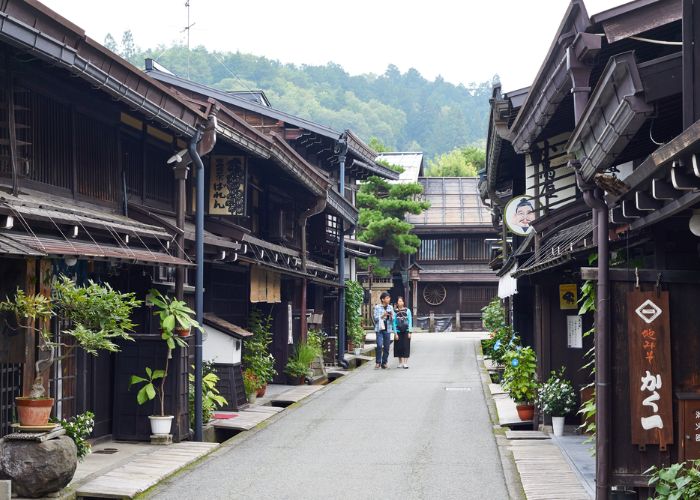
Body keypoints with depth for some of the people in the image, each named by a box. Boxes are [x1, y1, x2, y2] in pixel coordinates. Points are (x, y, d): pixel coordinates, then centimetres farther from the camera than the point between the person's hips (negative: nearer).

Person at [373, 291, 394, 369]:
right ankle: (378, 362, -2)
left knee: (386, 347, 2)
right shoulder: (377, 307, 0)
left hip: (387, 329, 3)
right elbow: (376, 318, -2)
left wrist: (391, 316, -11)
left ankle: (384, 362, 11)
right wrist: (383, 315, -16)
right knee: (379, 345, -13)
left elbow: (392, 320, 11)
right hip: (379, 329, -3)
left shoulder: (390, 307, 10)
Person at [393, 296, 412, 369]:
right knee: (399, 347, 3)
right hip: (398, 332, 1)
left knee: (406, 346, -2)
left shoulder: (407, 310, 1)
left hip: (406, 331, -1)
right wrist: (395, 333, -4)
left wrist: (409, 332, -4)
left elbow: (410, 321, 2)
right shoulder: (395, 311, 2)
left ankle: (405, 363, 1)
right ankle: (401, 363, 12)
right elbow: (394, 322, 2)